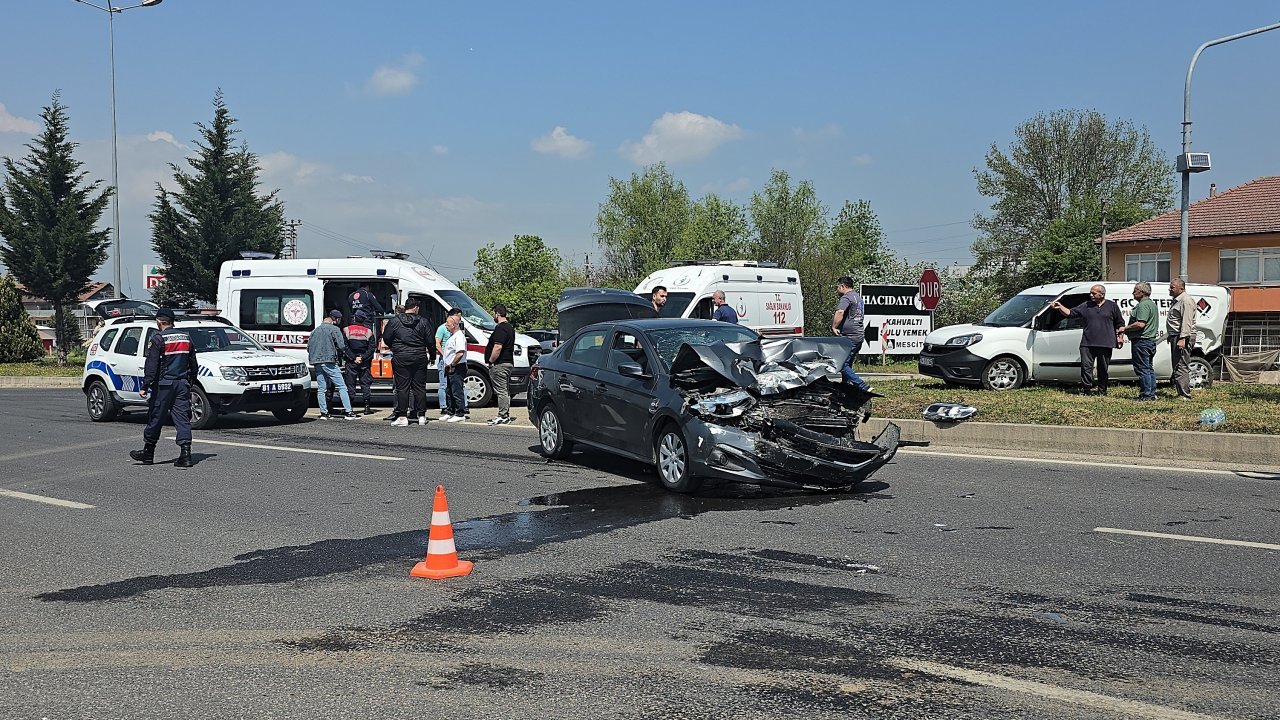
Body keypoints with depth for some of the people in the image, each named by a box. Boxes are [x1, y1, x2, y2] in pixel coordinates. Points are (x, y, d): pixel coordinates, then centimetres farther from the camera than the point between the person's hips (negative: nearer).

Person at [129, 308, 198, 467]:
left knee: (155, 418, 5)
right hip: (183, 384, 5)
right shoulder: (186, 337, 10)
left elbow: (151, 366, -12)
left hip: (163, 384, -5)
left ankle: (148, 453, 16)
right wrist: (190, 383, 22)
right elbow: (193, 365, 15)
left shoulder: (158, 339, -8)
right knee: (182, 419, 2)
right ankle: (185, 454, -6)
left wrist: (145, 387, -10)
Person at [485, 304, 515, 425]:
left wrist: (491, 361, -16)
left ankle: (503, 416, -7)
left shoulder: (500, 328, -17)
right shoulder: (509, 327, 17)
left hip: (499, 364, -11)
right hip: (508, 362, 11)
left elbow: (497, 348, -26)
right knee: (505, 391, 13)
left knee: (501, 391, -8)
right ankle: (506, 416, 18)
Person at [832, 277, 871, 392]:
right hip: (859, 336, 10)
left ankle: (862, 386, -17)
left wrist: (834, 327, -24)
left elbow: (840, 312, -29)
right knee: (847, 364, 14)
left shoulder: (846, 297, -11)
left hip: (849, 338, -10)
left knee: (841, 364, -11)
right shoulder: (858, 297, 21)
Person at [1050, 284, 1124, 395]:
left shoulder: (1112, 306, 8)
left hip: (1105, 344, -1)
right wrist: (1060, 307, -10)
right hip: (1087, 343, 1)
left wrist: (1120, 336, 3)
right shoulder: (1086, 306, 11)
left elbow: (1120, 323, 12)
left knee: (1103, 369, 6)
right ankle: (1087, 388, 1)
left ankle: (1102, 391, 15)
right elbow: (1070, 313, 5)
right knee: (1086, 366, -6)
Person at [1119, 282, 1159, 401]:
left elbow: (1140, 324, -26)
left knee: (1142, 369, -8)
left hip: (1141, 341, -11)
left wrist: (1125, 328, -14)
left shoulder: (1143, 305, -16)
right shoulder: (1152, 304, 19)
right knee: (1149, 369, 13)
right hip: (1151, 340, 11)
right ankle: (1151, 394, 17)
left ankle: (1145, 394, -8)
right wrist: (1128, 330, 19)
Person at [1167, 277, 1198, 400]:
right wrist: (1172, 337, 26)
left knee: (1181, 367, -13)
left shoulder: (1186, 300, -13)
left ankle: (1184, 395, -15)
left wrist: (1182, 338, -27)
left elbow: (1186, 322, -22)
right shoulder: (1177, 300, 21)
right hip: (1176, 337, 11)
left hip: (1183, 338, -11)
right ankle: (1181, 393, 19)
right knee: (1177, 366, 14)